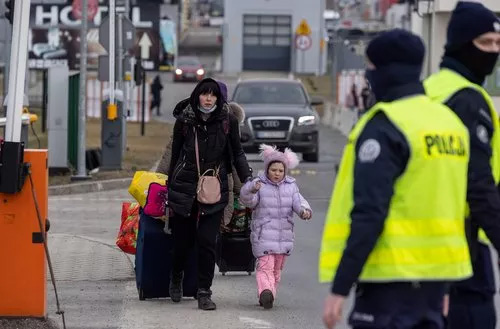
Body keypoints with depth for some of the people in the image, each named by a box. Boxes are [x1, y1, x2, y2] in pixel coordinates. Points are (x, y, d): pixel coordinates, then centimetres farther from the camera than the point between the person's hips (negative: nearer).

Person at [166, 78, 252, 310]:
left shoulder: (228, 121, 0)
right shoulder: (184, 121, 0)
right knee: (182, 240, 6)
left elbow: (237, 153, 11)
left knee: (207, 241, -9)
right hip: (184, 187, 0)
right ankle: (176, 277, 37)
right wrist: (170, 189, 12)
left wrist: (247, 179, -1)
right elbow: (175, 155, 9)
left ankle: (204, 293, -2)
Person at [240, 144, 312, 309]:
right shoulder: (259, 185, -3)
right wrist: (251, 190, -39)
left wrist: (304, 210, -26)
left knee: (277, 268, 11)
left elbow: (298, 202, -3)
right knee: (265, 266, -15)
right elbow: (247, 200, -17)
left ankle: (267, 295, 19)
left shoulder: (291, 186, 8)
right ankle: (266, 291, -32)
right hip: (263, 236, -5)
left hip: (284, 235, 5)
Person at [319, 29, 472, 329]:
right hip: (437, 274, 8)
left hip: (394, 274, -8)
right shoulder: (449, 120, 12)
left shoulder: (384, 127, -13)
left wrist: (340, 288, -17)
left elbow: (368, 214, -19)